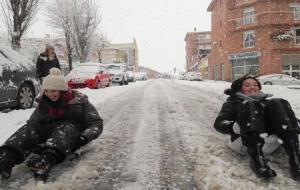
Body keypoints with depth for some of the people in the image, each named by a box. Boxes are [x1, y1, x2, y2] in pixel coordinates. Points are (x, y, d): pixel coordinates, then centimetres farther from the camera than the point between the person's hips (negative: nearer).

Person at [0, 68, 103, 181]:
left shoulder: (79, 101, -3)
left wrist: (86, 136, -29)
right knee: (29, 128, -20)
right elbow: (33, 122, 1)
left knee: (65, 127, -34)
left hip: (74, 137, -4)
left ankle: (47, 159, -63)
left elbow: (96, 122, -9)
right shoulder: (44, 103, 9)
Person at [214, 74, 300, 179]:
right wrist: (235, 126, -14)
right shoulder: (234, 101, 26)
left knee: (279, 104, -16)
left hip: (271, 141, 2)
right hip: (244, 141, -2)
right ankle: (257, 159, -41)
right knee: (250, 106, -22)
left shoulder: (267, 99, 34)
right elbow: (219, 123, 9)